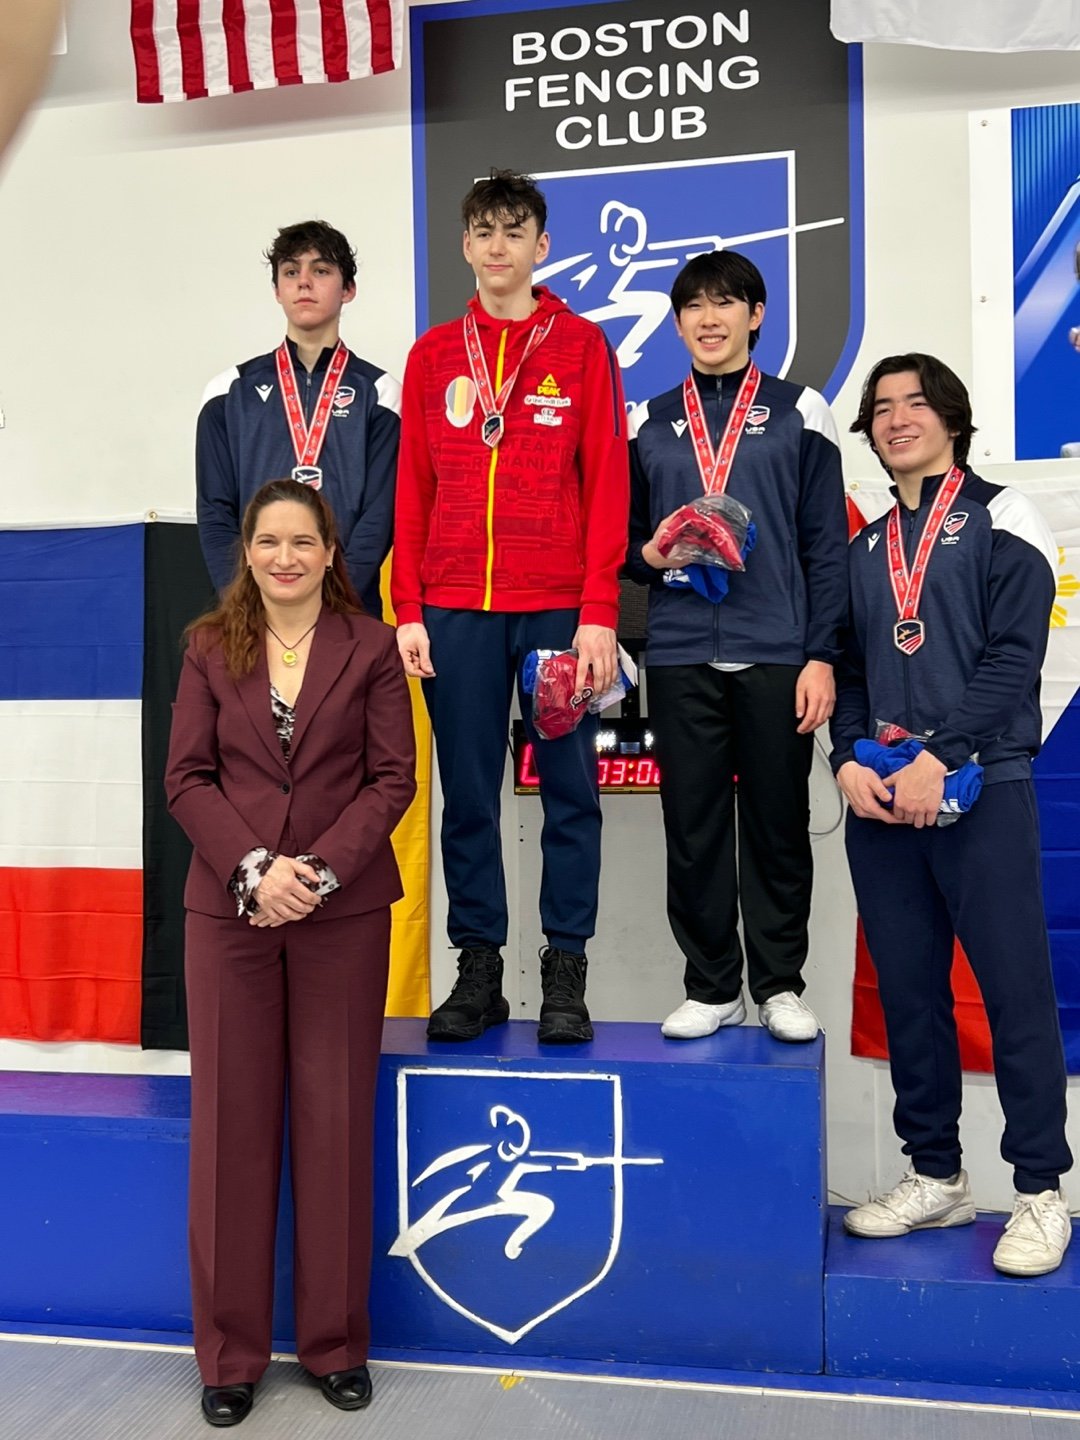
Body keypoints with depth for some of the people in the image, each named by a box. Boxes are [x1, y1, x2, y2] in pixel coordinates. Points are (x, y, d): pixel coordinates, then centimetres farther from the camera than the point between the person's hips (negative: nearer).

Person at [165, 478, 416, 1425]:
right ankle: (230, 1349, 19)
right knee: (231, 1118, 5)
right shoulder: (211, 648, 7)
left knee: (337, 1119, 6)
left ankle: (336, 1340, 21)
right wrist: (253, 868, -13)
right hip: (229, 908, 1)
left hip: (343, 911, -1)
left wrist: (321, 869, -14)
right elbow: (187, 777, 1)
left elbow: (393, 778, -3)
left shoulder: (371, 647, 2)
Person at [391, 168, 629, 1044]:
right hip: (455, 610, 2)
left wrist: (599, 612, -9)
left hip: (559, 608, -2)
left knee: (569, 790, 2)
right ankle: (479, 971, 15)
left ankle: (565, 971, 12)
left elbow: (607, 485, 0)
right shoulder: (433, 355, 13)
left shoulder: (581, 346, 6)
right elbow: (413, 489, 11)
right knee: (467, 794, 5)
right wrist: (407, 611, 3)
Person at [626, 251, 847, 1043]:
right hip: (681, 655, 2)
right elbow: (625, 537, 16)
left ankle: (780, 984, 18)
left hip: (777, 652, -2)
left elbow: (827, 545, 2)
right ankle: (711, 985, 16)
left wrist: (822, 655, -5)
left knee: (778, 821, 4)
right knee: (693, 825, 4)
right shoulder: (649, 423, 13)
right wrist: (650, 554, -8)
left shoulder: (799, 413, 6)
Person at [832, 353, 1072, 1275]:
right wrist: (849, 761, -2)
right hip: (880, 799, 5)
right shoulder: (863, 548, 19)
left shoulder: (1001, 521, 3)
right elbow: (850, 668, 15)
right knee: (908, 993, 8)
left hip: (981, 789, -5)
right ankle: (935, 1178, 19)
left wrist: (939, 759, -17)